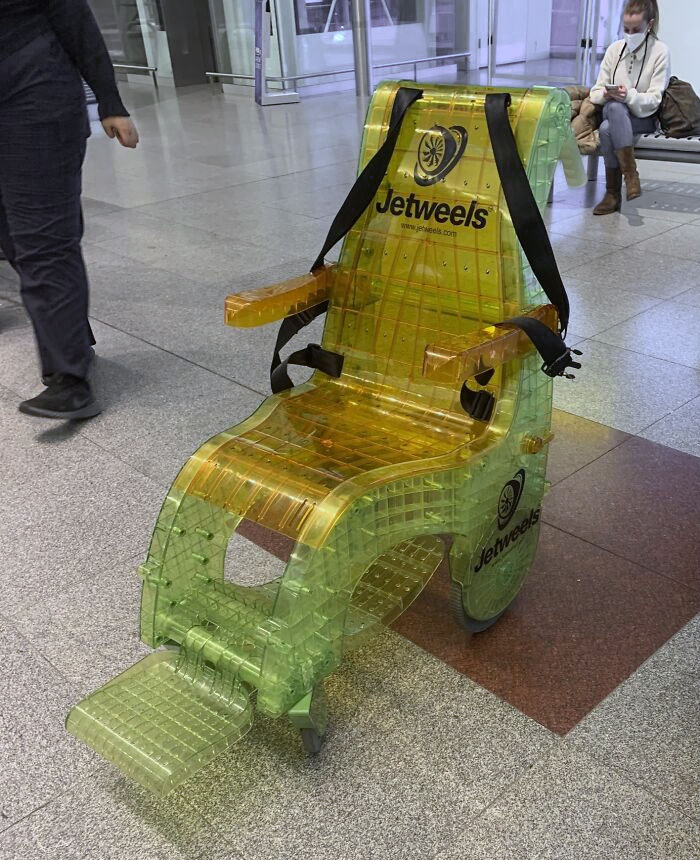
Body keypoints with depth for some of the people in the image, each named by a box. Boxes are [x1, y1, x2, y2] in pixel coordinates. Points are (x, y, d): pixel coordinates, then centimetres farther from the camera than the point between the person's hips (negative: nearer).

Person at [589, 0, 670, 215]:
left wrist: (629, 95, -29)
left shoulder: (660, 51, -3)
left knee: (607, 128, -35)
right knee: (613, 107, -34)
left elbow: (654, 99, -9)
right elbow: (596, 91, 7)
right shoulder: (614, 49, 8)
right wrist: (604, 94, -18)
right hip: (613, 112, 4)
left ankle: (613, 193, -30)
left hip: (643, 118, -4)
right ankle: (630, 173, -32)